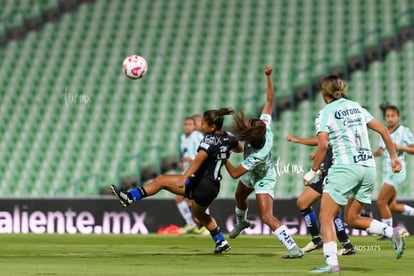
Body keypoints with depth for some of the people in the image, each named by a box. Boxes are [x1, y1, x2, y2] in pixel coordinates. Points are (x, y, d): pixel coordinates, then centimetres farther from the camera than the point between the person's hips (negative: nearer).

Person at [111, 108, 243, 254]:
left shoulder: (209, 140, -17)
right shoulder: (228, 138, 5)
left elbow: (199, 159, -33)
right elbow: (240, 149, 28)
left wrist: (184, 177, -44)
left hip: (199, 185, -8)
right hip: (214, 187, 8)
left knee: (161, 180, -3)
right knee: (200, 214, 34)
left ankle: (129, 197, -6)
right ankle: (221, 242, 37)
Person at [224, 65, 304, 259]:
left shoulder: (258, 154, -46)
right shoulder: (264, 126, -31)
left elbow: (235, 173, -37)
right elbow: (269, 100, -19)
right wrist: (268, 77, -22)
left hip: (263, 180, -9)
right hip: (250, 175, 9)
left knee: (267, 216, -21)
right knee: (239, 196, 35)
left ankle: (293, 248, -22)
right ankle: (241, 222, 67)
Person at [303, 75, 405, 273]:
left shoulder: (325, 114, -2)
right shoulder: (356, 107, 16)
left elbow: (323, 145, -13)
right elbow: (383, 130, 15)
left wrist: (312, 171, -4)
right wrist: (394, 157, 21)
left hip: (345, 167, -6)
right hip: (368, 166, 6)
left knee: (326, 218, 0)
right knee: (352, 219, 17)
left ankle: (331, 262, -14)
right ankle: (391, 232, -4)